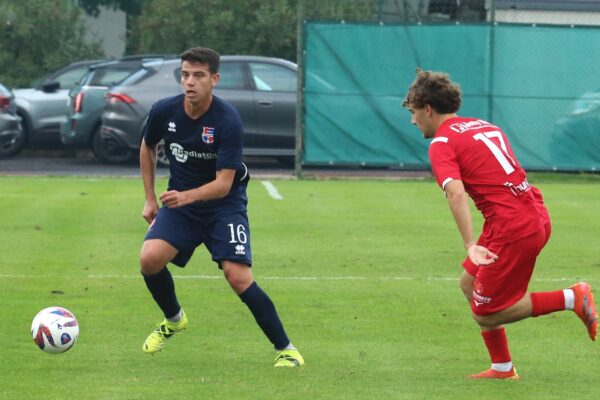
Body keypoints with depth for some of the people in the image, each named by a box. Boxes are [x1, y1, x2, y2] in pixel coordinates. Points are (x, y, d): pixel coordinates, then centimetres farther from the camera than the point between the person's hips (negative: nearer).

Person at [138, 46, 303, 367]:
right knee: (150, 258, -18)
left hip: (224, 204, -4)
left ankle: (285, 349, -4)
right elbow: (147, 147, 12)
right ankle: (174, 319, 14)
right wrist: (150, 199, 11)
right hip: (179, 201, 4)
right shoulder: (164, 111, -12)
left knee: (238, 277, -20)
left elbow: (223, 184, -26)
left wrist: (186, 196, -43)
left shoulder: (228, 121, -24)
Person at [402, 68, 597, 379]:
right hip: (537, 216, 9)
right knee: (469, 283, 21)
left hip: (512, 228, -9)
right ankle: (502, 367, 22)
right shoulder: (485, 126, 19)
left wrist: (471, 245, -30)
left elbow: (456, 193, -22)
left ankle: (571, 299, -6)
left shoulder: (442, 143, -6)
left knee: (485, 316, 2)